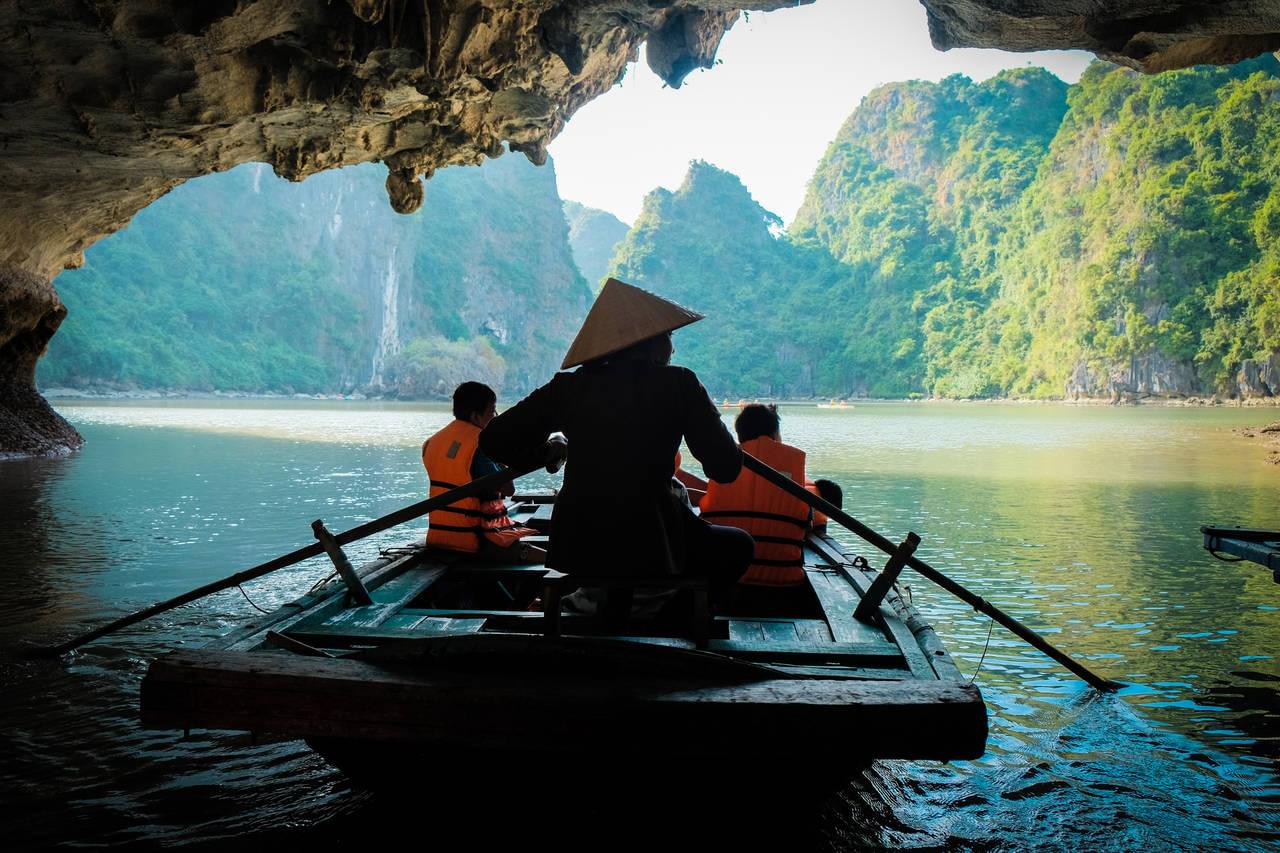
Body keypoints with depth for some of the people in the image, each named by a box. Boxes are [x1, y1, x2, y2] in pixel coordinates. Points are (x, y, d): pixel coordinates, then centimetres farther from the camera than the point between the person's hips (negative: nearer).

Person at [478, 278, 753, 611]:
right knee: (738, 545, 23)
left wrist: (547, 451, 21)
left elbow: (493, 440, 3)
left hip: (573, 551, 5)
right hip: (647, 549, -4)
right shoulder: (678, 383, -5)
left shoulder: (569, 385, 3)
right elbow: (726, 468, -5)